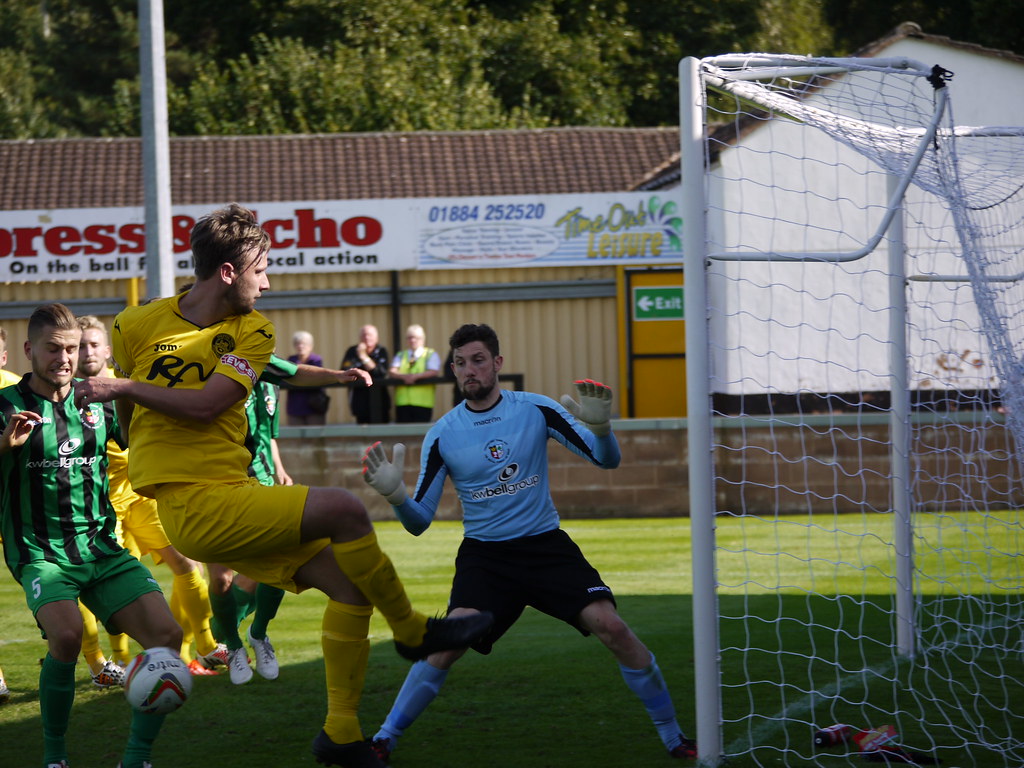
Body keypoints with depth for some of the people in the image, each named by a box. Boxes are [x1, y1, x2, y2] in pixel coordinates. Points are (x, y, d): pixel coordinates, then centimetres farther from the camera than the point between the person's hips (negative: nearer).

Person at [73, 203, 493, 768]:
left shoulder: (252, 332, 6)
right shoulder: (137, 326, -1)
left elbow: (204, 405, -7)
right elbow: (128, 408, 18)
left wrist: (124, 387, -7)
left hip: (233, 498, 6)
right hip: (195, 505, -6)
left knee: (351, 583, -1)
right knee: (343, 511, -22)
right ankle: (412, 631, -3)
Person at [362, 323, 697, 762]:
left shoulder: (535, 410, -4)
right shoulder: (442, 436, -3)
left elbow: (608, 460, -5)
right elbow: (419, 521, -2)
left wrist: (600, 427, -27)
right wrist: (395, 496, -24)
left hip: (546, 544, 0)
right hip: (484, 556, 0)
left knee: (611, 627, -16)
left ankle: (672, 736, 0)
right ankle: (384, 740, -9)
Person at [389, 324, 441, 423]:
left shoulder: (431, 355, 10)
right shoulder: (400, 355, 20)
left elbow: (433, 372, -7)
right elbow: (393, 372, 6)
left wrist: (415, 376, -20)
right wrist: (404, 376, -16)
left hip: (422, 402, -3)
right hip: (402, 401, 3)